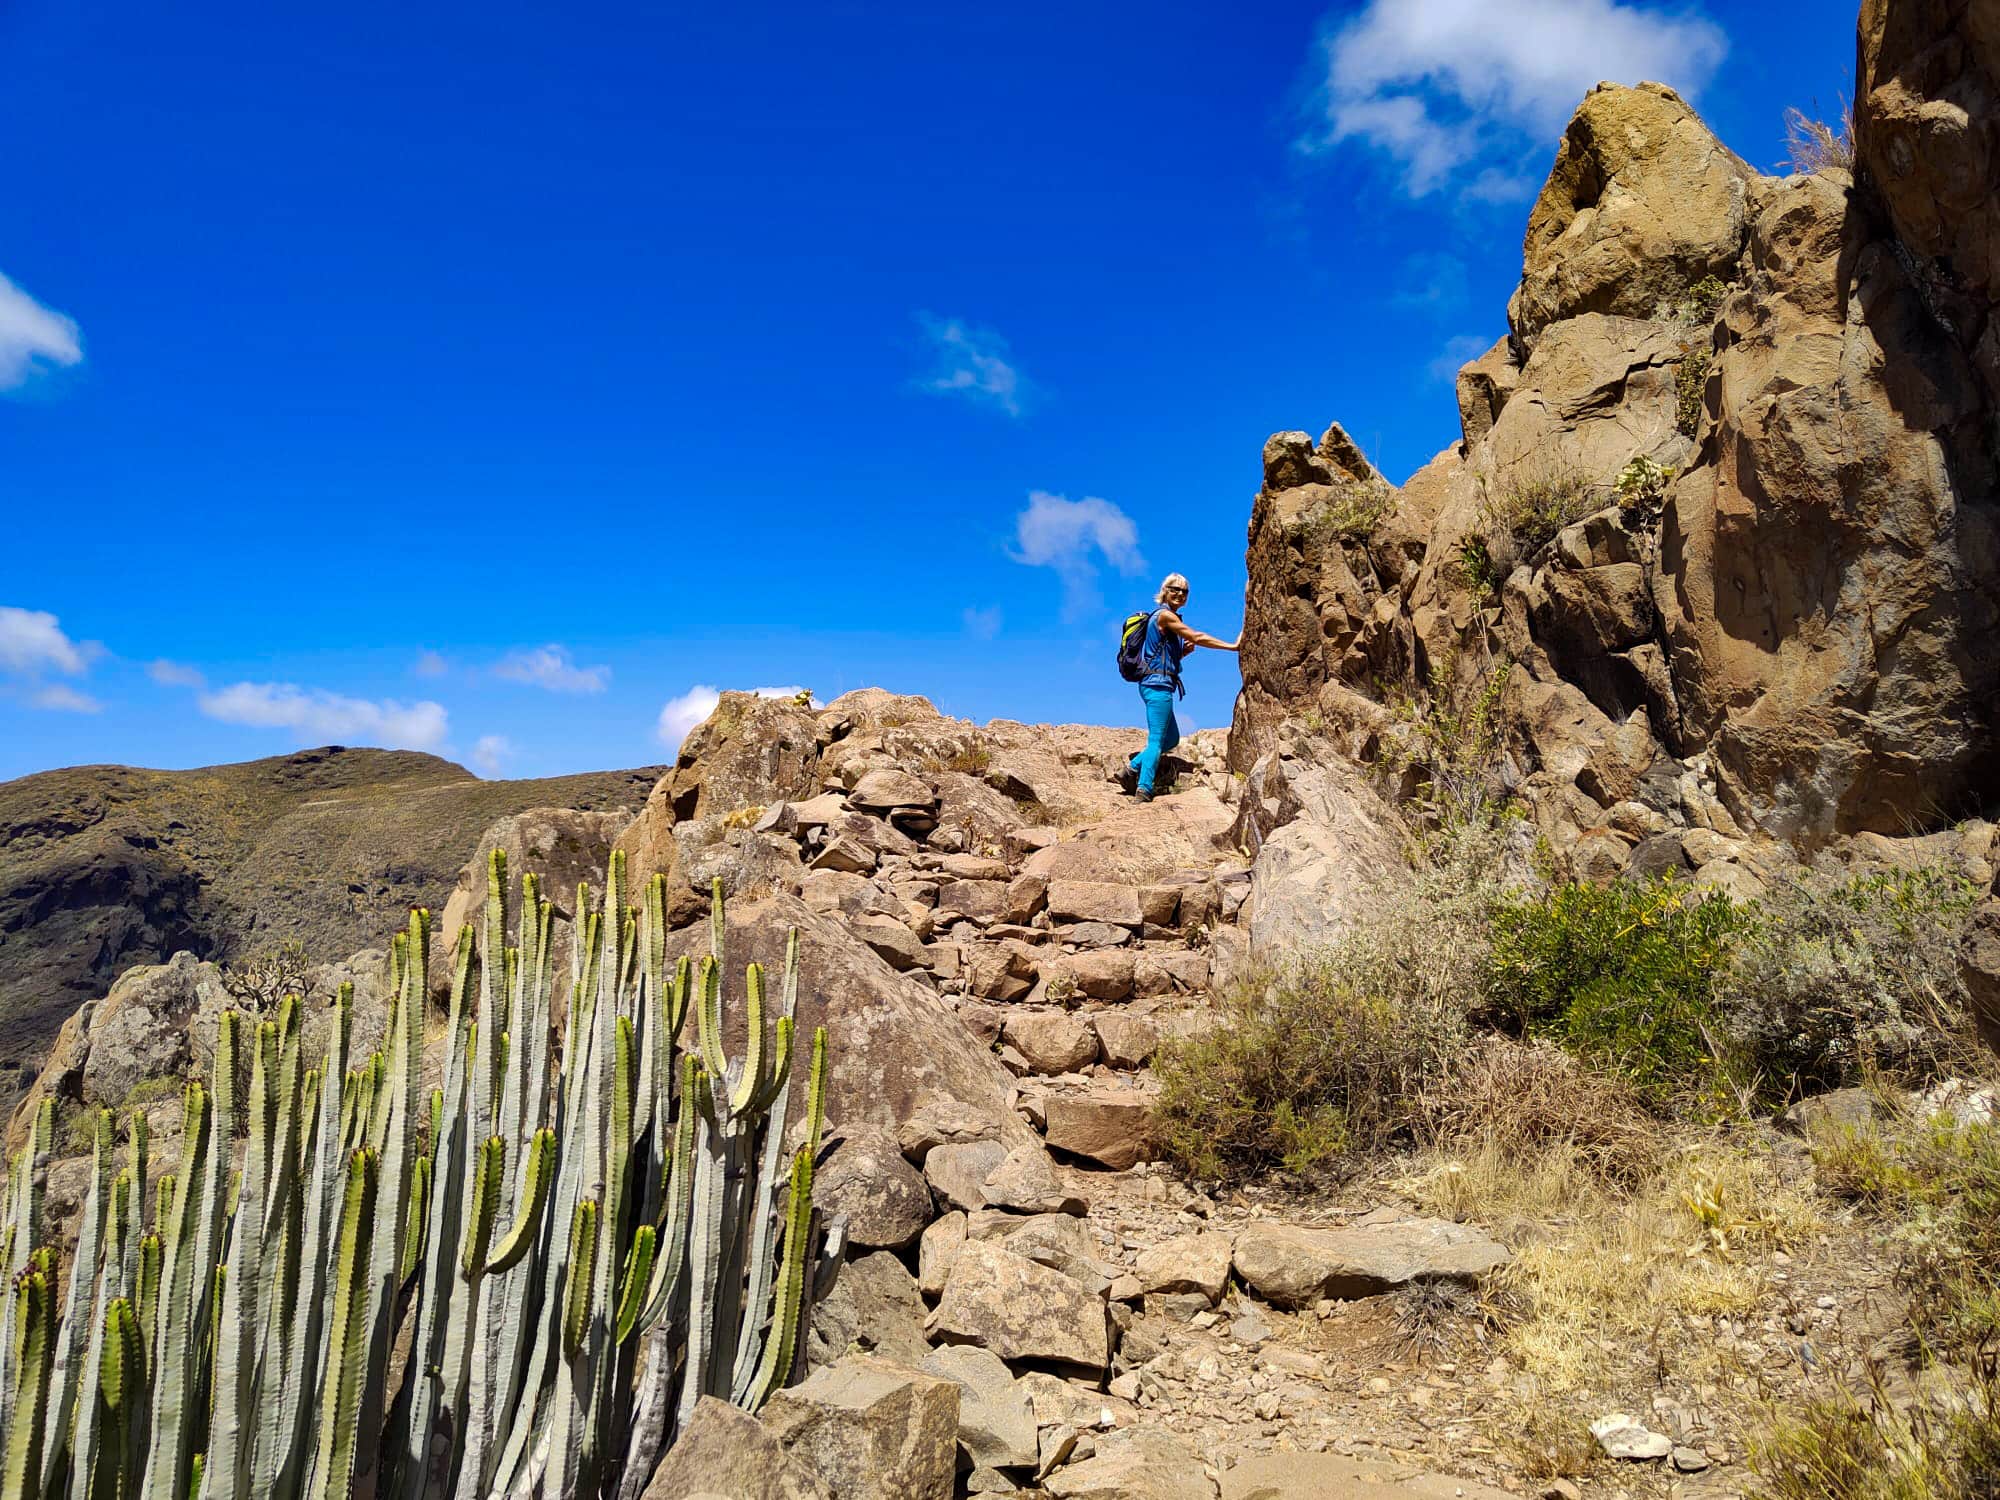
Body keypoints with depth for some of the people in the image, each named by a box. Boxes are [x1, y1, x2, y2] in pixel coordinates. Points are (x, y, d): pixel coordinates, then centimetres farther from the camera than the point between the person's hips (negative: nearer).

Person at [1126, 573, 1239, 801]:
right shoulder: (1164, 615, -9)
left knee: (1172, 738, 15)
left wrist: (1185, 650, 4)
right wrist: (1233, 646, -11)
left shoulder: (1170, 618, 21)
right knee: (1157, 740, -11)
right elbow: (1197, 637, -14)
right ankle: (1143, 788, -14)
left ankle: (1134, 766, 16)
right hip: (1158, 684, -10)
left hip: (1156, 686, 10)